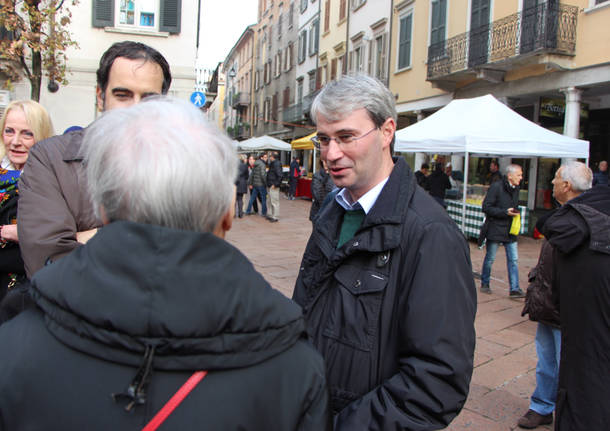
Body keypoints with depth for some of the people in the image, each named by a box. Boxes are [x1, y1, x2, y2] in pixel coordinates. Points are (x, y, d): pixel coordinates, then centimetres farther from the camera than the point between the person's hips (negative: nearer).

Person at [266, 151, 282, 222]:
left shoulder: (276, 164, -16)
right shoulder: (272, 164, 15)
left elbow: (279, 176, -23)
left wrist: (275, 184, -22)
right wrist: (269, 183, 16)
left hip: (274, 187, -11)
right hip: (271, 186, 11)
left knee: (274, 201, -6)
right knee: (271, 201, 17)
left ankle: (276, 217, -1)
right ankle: (273, 215, 25)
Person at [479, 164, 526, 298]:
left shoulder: (516, 188, 9)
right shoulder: (496, 187, -13)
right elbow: (486, 207, -16)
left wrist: (515, 212, 4)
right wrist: (505, 212, -20)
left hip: (510, 231, 6)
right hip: (495, 230, -6)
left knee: (513, 260, 2)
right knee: (490, 258, 6)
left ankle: (514, 289, 6)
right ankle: (484, 284, 23)